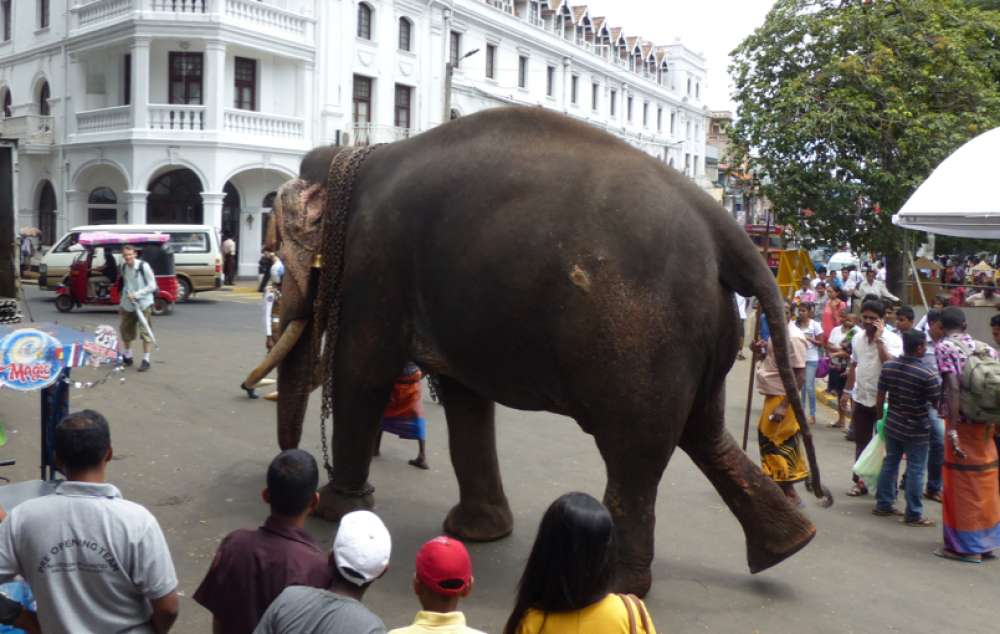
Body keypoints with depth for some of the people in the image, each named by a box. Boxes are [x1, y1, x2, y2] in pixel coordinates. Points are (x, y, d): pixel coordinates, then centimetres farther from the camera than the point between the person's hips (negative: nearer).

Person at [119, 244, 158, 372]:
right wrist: (124, 299, 15)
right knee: (125, 330, 14)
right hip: (127, 304, 6)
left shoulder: (144, 266, -14)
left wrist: (136, 294, -19)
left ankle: (146, 360, 3)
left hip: (143, 304, -6)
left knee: (145, 331, -6)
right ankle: (127, 356, 33)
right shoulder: (123, 267, 5)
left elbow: (152, 286, -13)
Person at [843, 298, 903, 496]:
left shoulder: (892, 339, -12)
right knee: (861, 443, 12)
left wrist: (879, 339, -25)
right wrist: (847, 391, 17)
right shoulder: (857, 339, 6)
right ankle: (860, 481, 22)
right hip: (861, 399, 5)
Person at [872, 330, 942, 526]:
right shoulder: (927, 374, -21)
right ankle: (913, 515, 12)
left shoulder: (888, 366, -4)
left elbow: (880, 397, 3)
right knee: (915, 471, 4)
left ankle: (883, 504, 26)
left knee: (889, 464, 17)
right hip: (916, 431, -6)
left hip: (892, 426, 6)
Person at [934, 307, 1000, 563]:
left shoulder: (944, 347, -8)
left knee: (961, 484, 3)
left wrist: (951, 430, -22)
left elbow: (954, 388, -19)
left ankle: (965, 546, 11)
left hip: (962, 421, -6)